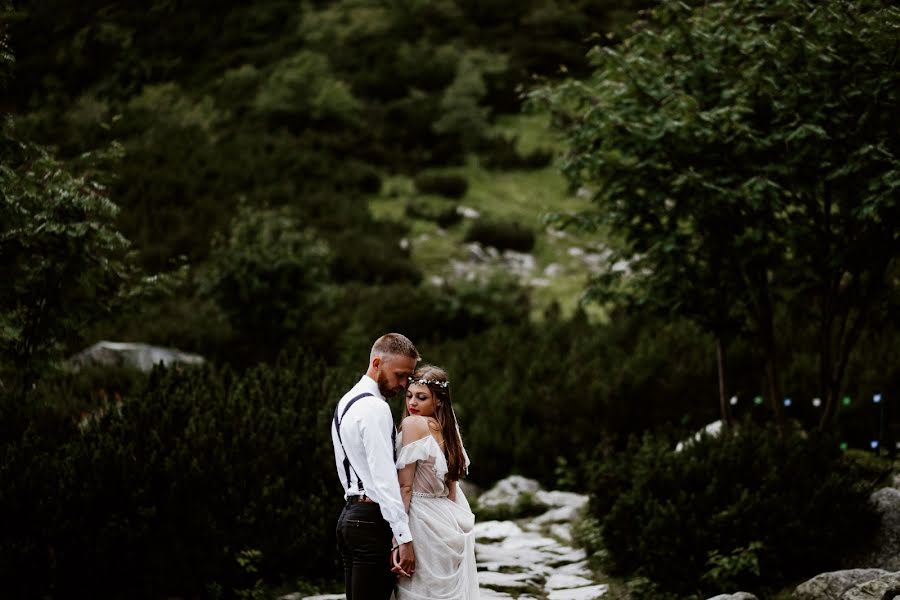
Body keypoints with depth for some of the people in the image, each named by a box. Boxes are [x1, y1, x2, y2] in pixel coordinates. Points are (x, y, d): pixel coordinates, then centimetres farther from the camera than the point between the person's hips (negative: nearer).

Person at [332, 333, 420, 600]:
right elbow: (384, 478, -20)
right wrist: (404, 537, -21)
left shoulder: (346, 403, 18)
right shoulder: (375, 408, -14)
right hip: (372, 520, -10)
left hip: (349, 515, 10)